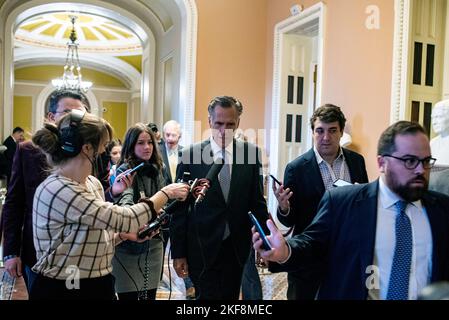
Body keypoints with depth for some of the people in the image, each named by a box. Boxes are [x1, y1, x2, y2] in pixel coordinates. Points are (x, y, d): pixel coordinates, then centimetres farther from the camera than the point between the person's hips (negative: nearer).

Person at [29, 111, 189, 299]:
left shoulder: (93, 184, 4)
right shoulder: (57, 190, -23)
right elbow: (125, 219, -25)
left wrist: (124, 235, -4)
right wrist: (166, 193, -13)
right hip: (62, 290, -8)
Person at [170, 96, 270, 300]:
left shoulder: (251, 153, -2)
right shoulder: (190, 155, -7)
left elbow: (257, 203, 5)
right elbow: (180, 208, -3)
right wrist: (178, 253, -2)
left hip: (237, 249, 2)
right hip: (202, 249, -2)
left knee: (231, 296, 16)